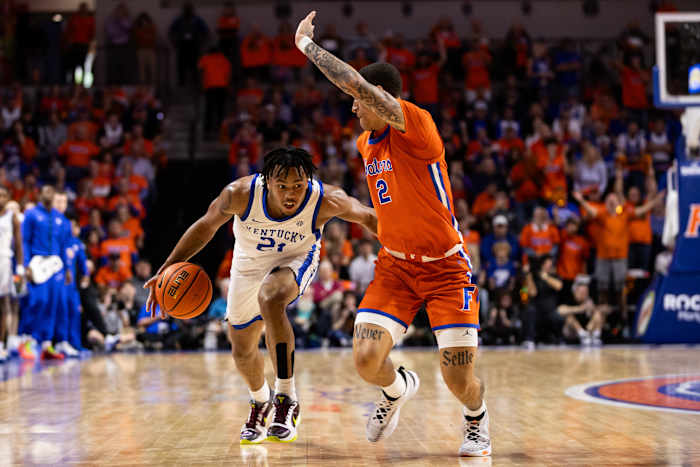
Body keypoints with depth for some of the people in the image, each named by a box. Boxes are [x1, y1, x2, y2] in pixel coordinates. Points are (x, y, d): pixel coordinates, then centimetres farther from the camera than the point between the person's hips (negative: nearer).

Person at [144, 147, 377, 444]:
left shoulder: (326, 201, -33)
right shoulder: (241, 194, -31)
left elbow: (366, 216, -14)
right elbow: (206, 226, -13)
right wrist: (166, 270, -17)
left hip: (295, 259, -3)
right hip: (250, 262, 3)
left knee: (270, 299, -37)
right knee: (242, 352, 13)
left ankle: (286, 399, -27)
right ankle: (260, 401, 48)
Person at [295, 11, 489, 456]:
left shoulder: (417, 124, -20)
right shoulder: (366, 143, 6)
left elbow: (355, 82, -32)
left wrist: (306, 43, -21)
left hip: (445, 266, -6)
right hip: (395, 265, 6)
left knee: (460, 381, -7)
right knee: (366, 359, -13)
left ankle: (477, 419, 29)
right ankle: (399, 388, 24)